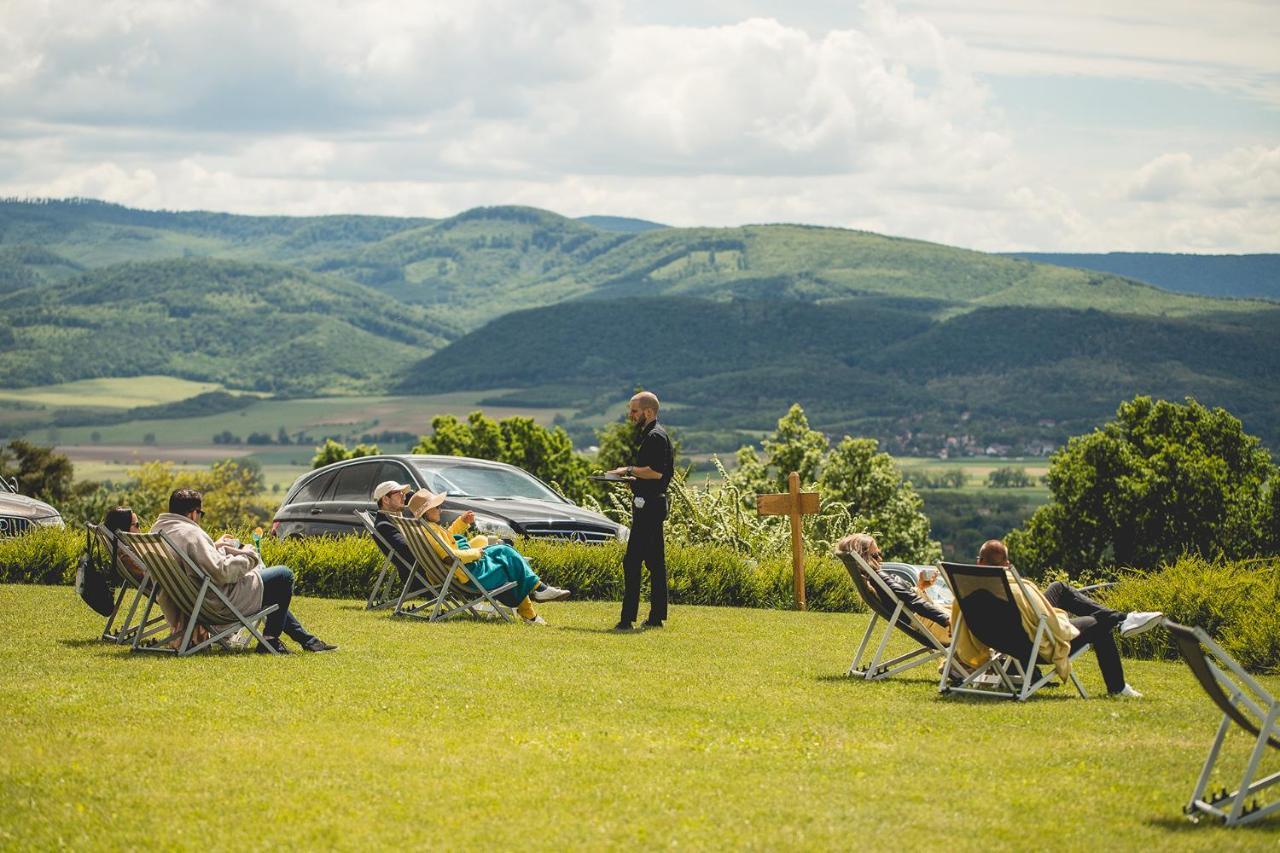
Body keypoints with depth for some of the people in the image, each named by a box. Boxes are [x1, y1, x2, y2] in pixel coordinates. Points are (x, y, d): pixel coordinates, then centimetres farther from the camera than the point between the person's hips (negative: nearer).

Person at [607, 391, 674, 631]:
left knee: (632, 562, -12)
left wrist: (629, 470, -14)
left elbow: (656, 471, -24)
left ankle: (628, 618, -14)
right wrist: (632, 476, 14)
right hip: (654, 503, 11)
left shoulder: (655, 437, -14)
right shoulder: (648, 435, 19)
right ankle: (657, 616, 15)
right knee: (655, 562, 12)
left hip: (648, 505, -11)